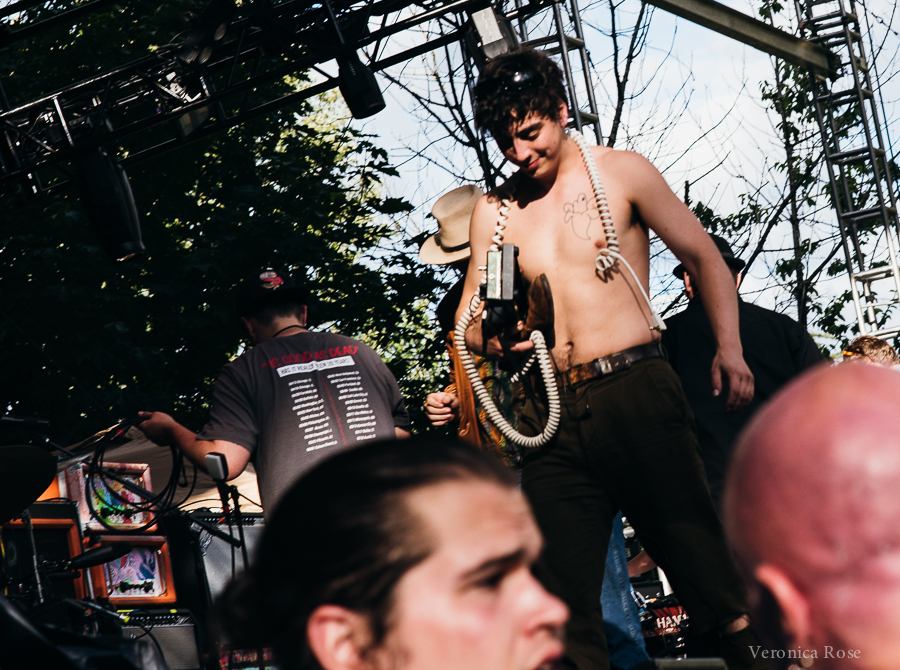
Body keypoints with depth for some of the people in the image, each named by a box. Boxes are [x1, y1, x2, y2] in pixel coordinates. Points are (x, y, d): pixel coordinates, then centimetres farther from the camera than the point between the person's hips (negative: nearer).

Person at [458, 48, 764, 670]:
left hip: (636, 391, -3)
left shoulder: (620, 173, 6)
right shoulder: (493, 211, 15)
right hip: (553, 413, 3)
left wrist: (729, 348, -8)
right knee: (563, 601, -1)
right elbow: (468, 316, 15)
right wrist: (486, 333, -11)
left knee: (703, 562, -5)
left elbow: (703, 256, 7)